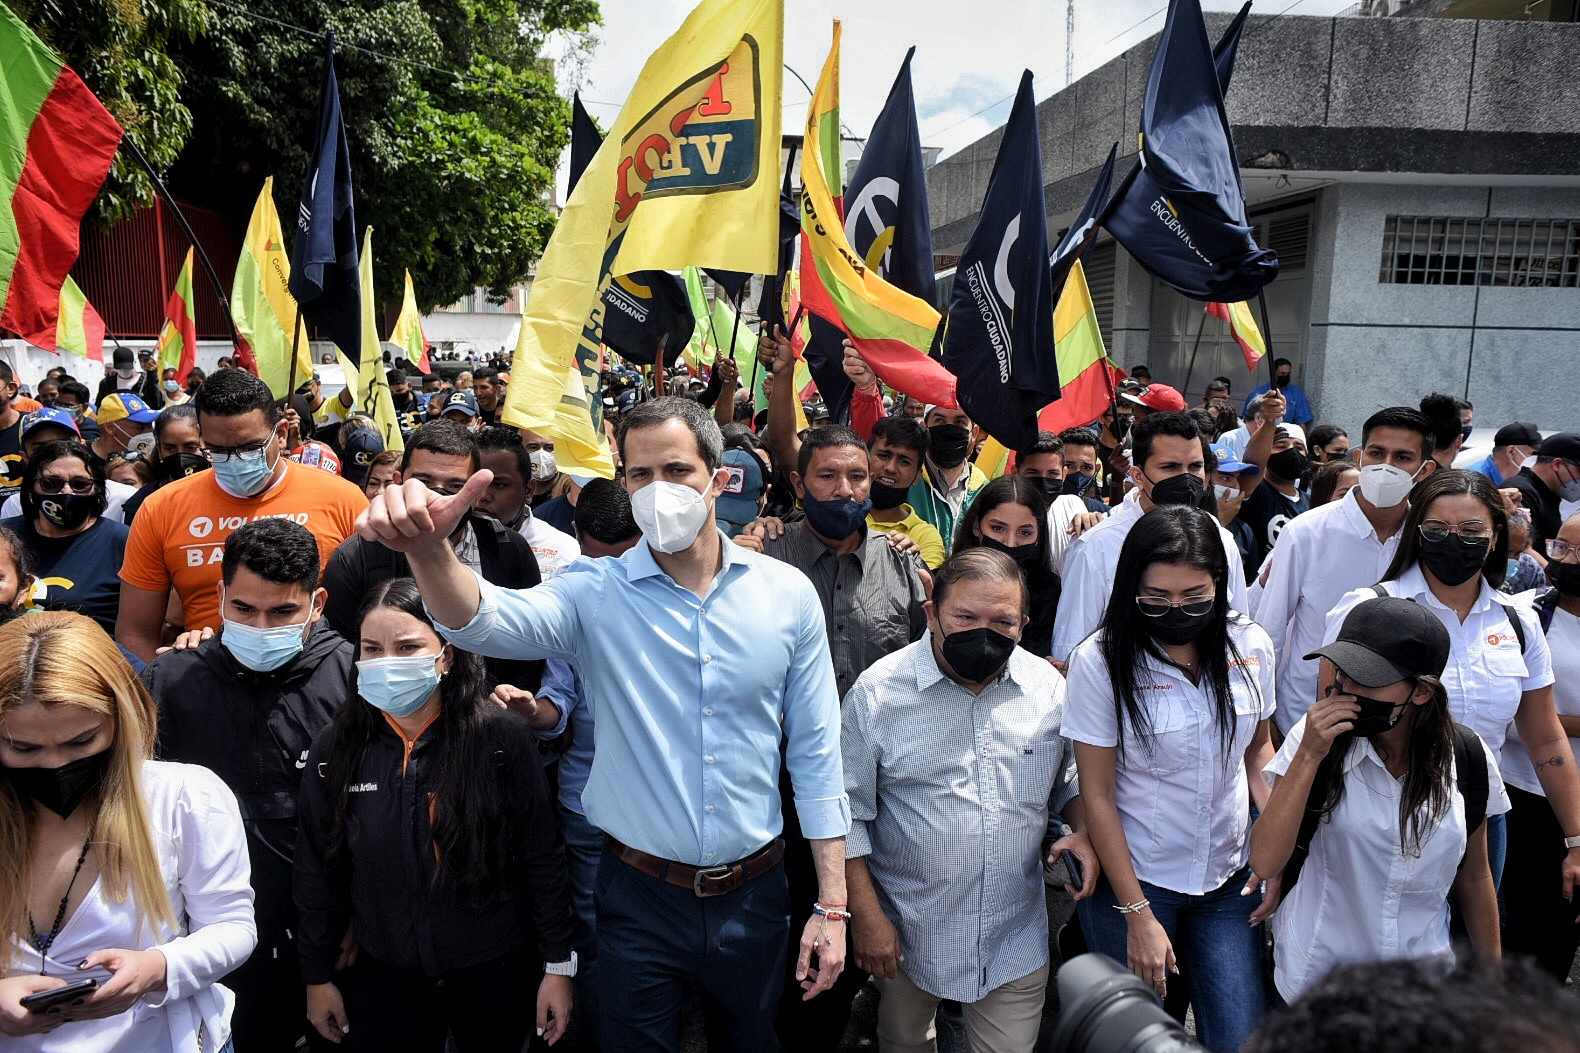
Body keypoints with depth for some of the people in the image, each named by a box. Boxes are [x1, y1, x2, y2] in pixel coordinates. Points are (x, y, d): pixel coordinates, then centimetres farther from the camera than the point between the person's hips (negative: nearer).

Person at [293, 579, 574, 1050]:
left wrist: (558, 964, -5)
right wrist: (317, 976, 9)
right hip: (385, 978, 2)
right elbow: (318, 873, 4)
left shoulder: (500, 738, -15)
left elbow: (542, 860, -9)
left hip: (496, 974, -2)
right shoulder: (335, 749, -6)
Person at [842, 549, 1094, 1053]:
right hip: (910, 932, -1)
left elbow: (1069, 780, 12)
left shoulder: (1049, 688, -3)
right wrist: (865, 914, -9)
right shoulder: (879, 691, -13)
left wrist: (1084, 831, -8)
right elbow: (847, 811, -7)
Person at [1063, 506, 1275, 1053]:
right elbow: (1097, 795, -12)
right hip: (1132, 878, -3)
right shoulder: (1100, 660, -16)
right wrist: (1138, 914, -12)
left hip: (1230, 878, 3)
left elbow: (1259, 747, 11)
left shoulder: (1251, 645, -5)